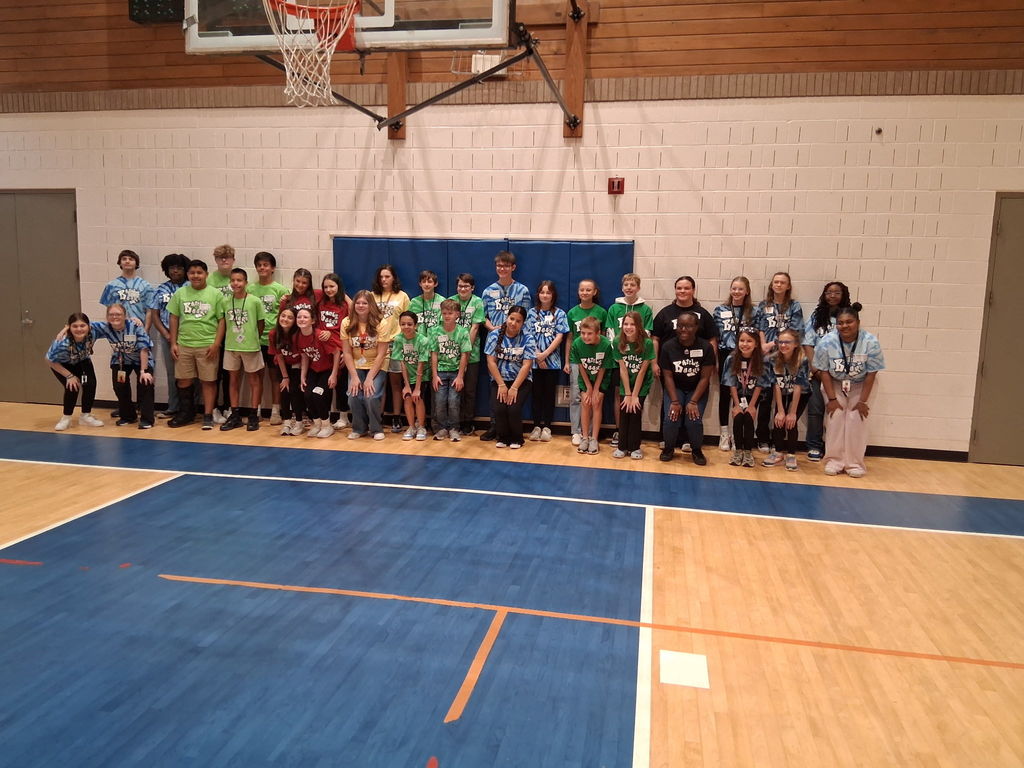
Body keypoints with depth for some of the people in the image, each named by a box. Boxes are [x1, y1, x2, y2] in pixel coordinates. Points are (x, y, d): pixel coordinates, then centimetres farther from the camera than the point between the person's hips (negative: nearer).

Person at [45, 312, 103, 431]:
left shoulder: (92, 332, -36)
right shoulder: (62, 343, -41)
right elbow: (50, 361, -23)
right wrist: (70, 376, -20)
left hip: (82, 361, 3)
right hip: (62, 364, -3)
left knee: (90, 384, -15)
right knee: (72, 387, -19)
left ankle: (85, 416, 6)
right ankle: (66, 418, 5)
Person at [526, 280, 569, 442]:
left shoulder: (560, 313, 3)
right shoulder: (532, 312, 6)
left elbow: (559, 337, -4)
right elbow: (529, 336, 0)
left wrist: (545, 354, -12)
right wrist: (537, 356, -10)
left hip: (553, 361, -1)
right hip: (535, 360, 1)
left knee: (549, 393, 3)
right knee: (537, 393, 6)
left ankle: (546, 427, 9)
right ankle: (537, 426, 12)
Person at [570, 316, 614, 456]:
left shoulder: (606, 344, -28)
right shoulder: (577, 344, -23)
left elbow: (602, 369, -17)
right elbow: (581, 367, -11)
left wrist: (596, 389, -13)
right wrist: (588, 388, -9)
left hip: (601, 379, -1)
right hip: (585, 378, 2)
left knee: (596, 403, -9)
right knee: (585, 403, -7)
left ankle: (594, 439, -2)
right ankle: (585, 438, 3)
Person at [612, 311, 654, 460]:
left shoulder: (647, 343, -19)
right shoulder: (618, 343, -12)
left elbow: (642, 371, -16)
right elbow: (622, 369, -10)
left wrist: (635, 395, -14)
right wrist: (627, 394, -12)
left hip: (642, 384, -2)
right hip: (625, 384, 2)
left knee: (635, 412, -7)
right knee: (624, 412, -5)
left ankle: (635, 447, 7)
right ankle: (622, 447, 7)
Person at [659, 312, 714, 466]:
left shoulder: (706, 347, -14)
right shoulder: (668, 347, -10)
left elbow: (705, 378, -12)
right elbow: (668, 376, -8)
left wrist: (693, 402, -20)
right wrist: (674, 401, -18)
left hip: (697, 389, -1)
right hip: (675, 388, 1)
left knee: (694, 420, -22)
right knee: (670, 419, -21)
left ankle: (696, 450, 7)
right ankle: (668, 448, 8)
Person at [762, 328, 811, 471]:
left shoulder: (802, 360, -27)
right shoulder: (774, 360, -19)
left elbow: (797, 388, -25)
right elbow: (777, 386, -18)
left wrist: (792, 412, -23)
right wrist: (780, 411, -19)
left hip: (801, 395, -3)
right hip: (783, 395, 3)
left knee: (791, 421, -16)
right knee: (779, 420, -10)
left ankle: (791, 455, 0)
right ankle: (777, 452, 9)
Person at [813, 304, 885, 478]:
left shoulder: (871, 342, -24)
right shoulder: (827, 342, -22)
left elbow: (871, 374, -15)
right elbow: (824, 371, -13)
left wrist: (863, 401, -13)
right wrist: (832, 399, -14)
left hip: (860, 386, 0)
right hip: (834, 384, 1)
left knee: (857, 419, -11)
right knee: (835, 417, -11)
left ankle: (855, 463, -2)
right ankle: (834, 461, -1)